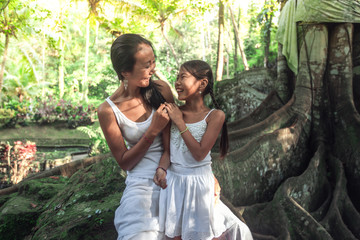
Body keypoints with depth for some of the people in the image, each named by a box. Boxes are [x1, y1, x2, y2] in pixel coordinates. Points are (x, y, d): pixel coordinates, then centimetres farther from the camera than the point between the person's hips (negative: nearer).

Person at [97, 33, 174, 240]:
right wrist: (153, 131, -17)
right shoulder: (109, 111, -11)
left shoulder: (160, 89, -7)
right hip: (142, 183, -2)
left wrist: (164, 168, -19)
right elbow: (124, 162, -5)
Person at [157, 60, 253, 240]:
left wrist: (180, 123, -17)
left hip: (199, 183, -3)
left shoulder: (214, 116, -12)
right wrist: (162, 168, -19)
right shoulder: (173, 111, -3)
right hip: (173, 182, 3)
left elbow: (199, 154, -19)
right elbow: (168, 149, 1)